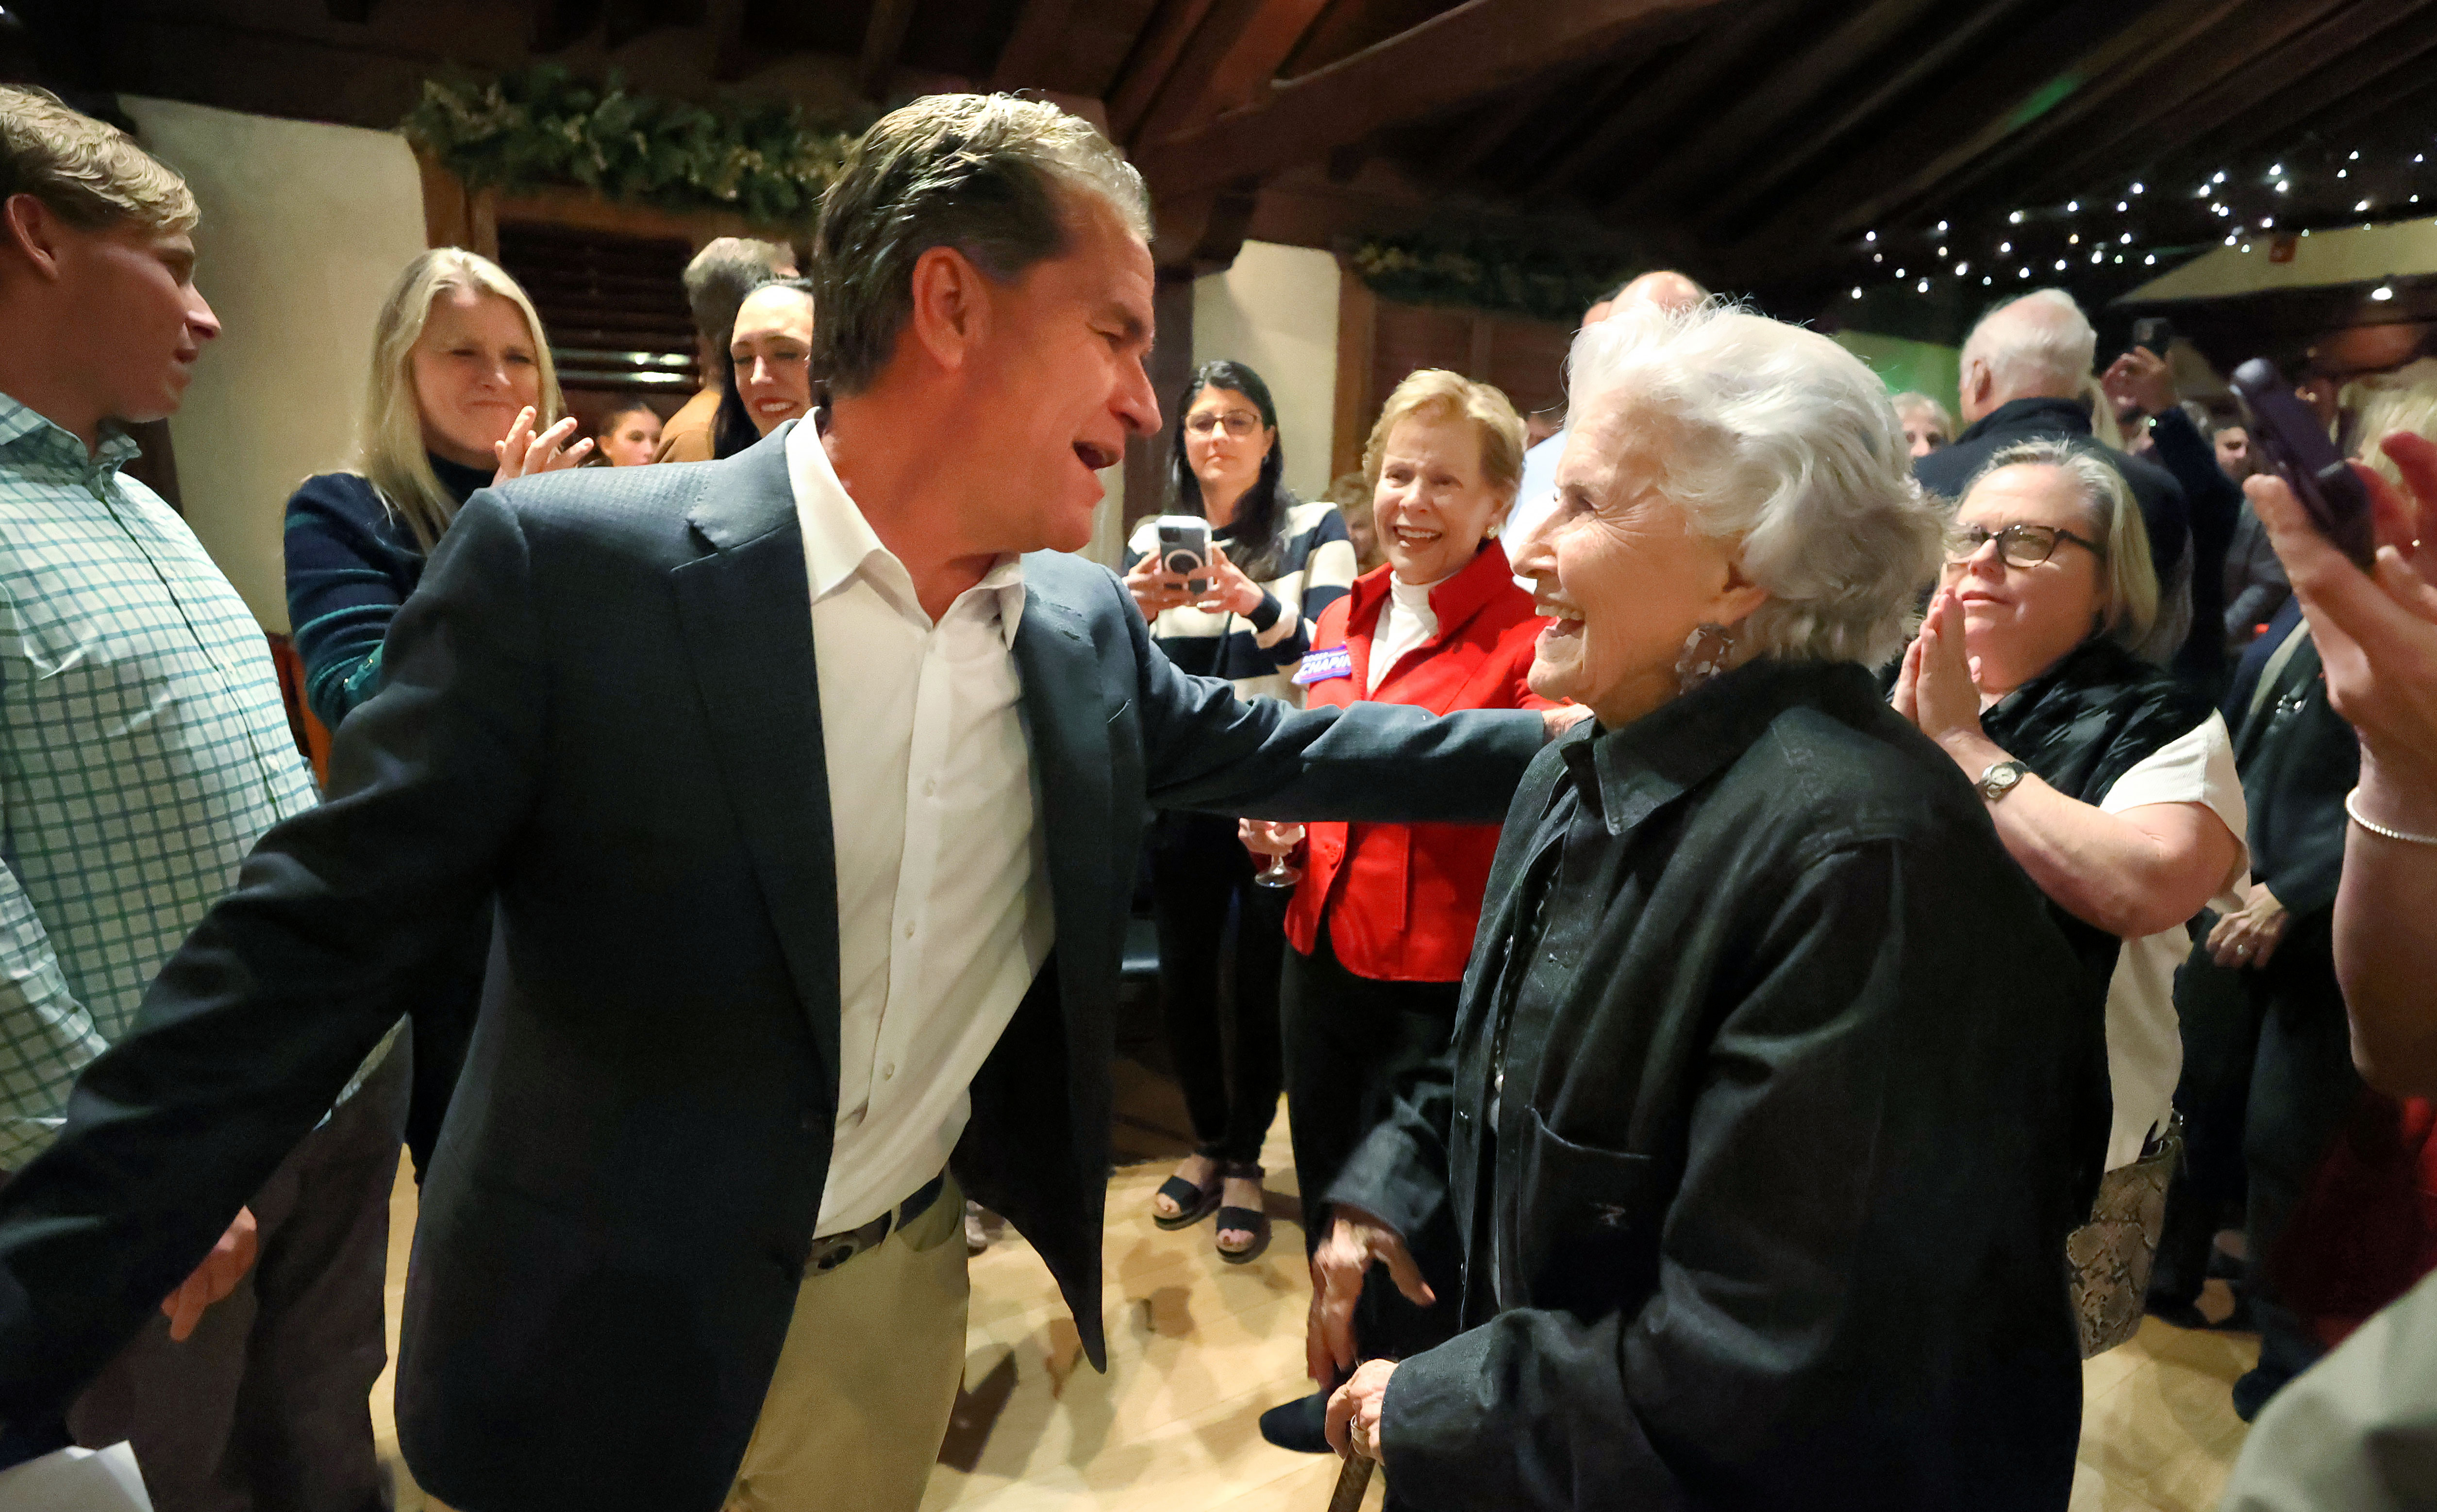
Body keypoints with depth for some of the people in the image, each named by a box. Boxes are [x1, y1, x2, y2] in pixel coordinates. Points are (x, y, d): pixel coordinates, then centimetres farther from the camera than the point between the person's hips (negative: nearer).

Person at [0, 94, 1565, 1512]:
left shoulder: (1085, 624, -4)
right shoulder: (568, 568, -20)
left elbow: (1264, 746, 8)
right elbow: (310, 958, -16)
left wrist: (1560, 741, 11)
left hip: (906, 1296, 4)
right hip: (604, 1341, -3)